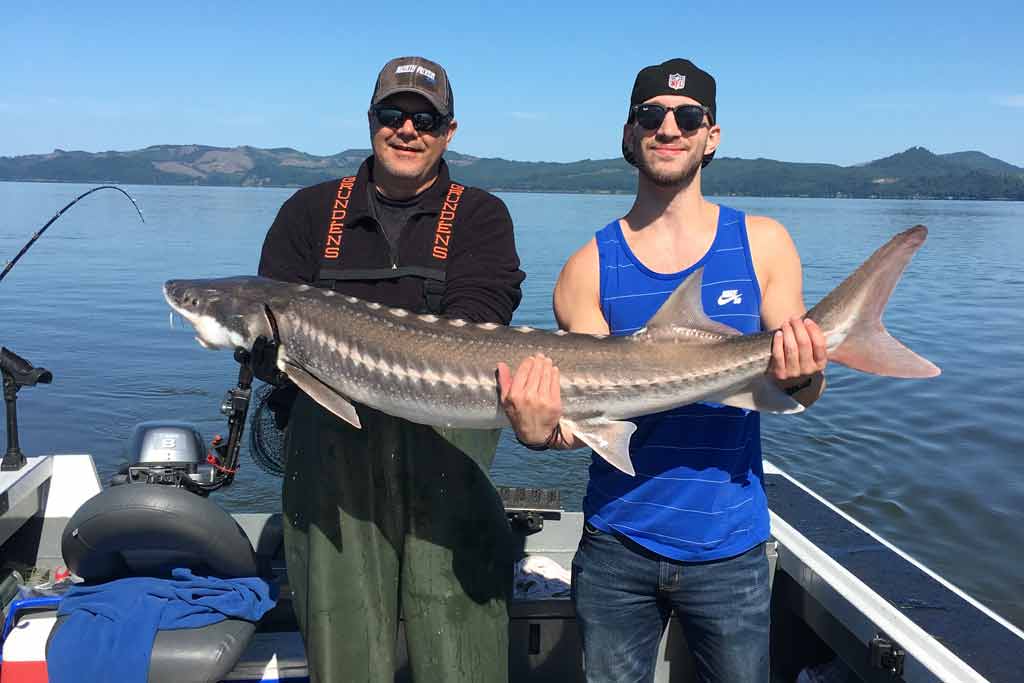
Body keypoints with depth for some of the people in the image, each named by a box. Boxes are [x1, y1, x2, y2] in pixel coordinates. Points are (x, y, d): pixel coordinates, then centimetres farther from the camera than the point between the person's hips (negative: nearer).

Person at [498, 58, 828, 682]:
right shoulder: (590, 266, -3)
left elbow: (805, 393, 1)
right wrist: (543, 432, -29)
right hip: (617, 544, 0)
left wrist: (800, 377, -22)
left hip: (730, 546, 0)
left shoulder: (761, 243, -1)